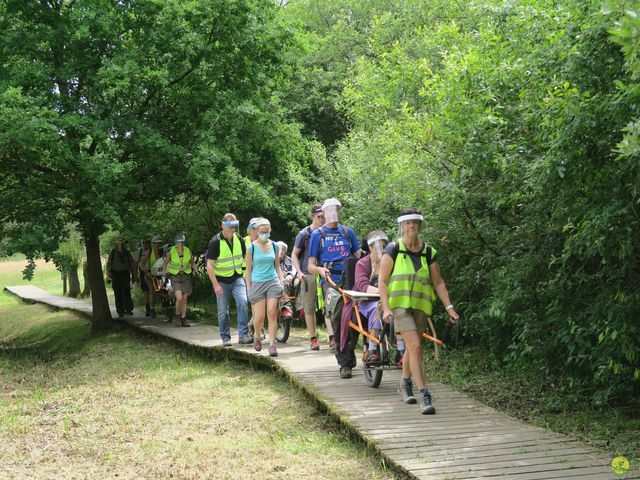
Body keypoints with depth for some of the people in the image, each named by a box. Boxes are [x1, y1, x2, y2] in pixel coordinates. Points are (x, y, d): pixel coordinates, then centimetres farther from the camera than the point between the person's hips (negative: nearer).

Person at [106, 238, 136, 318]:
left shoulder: (127, 252, 8)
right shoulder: (113, 252, 2)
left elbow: (131, 264, 14)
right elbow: (108, 263, -2)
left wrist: (134, 274, 10)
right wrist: (108, 272, -15)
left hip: (125, 273, 1)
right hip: (115, 274, -1)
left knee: (126, 292, -10)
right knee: (118, 293, -1)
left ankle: (128, 310, -7)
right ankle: (120, 312, 4)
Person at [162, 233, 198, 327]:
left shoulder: (188, 251, -6)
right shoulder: (171, 252, -12)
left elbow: (192, 263, 9)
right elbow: (165, 263, 3)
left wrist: (195, 268, -11)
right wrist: (164, 271, -15)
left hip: (186, 277, 3)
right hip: (175, 277, -3)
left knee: (184, 298, 5)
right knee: (179, 298, -17)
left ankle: (183, 319, 16)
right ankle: (177, 316, 6)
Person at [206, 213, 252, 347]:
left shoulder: (238, 239, 2)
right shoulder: (216, 242, -13)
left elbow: (246, 257, 15)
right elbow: (209, 265, -14)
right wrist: (216, 285, -19)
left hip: (237, 278, 3)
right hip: (222, 281, -3)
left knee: (243, 303, -16)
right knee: (223, 311, 4)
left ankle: (243, 335, -14)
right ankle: (225, 338, 17)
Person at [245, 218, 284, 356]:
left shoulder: (274, 246, 9)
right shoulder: (251, 248, 0)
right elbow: (248, 269, 3)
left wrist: (282, 282, 8)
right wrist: (249, 288, -1)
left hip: (273, 282, 2)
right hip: (257, 283, -2)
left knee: (272, 314, -9)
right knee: (259, 317, -3)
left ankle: (272, 344, -7)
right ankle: (257, 337, 27)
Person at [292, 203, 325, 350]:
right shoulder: (304, 234, 1)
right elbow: (294, 255, 5)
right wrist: (299, 271, -9)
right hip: (308, 276, -1)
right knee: (309, 308, 4)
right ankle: (313, 339, 12)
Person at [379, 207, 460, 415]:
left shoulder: (428, 252, 4)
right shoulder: (393, 250, -6)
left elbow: (438, 282, 9)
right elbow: (382, 281, -6)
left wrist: (449, 307, 2)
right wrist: (386, 308, -17)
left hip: (421, 305, 4)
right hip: (399, 304, -4)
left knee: (411, 347, 16)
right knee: (415, 346, -17)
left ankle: (405, 384, 41)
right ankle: (424, 395, -16)